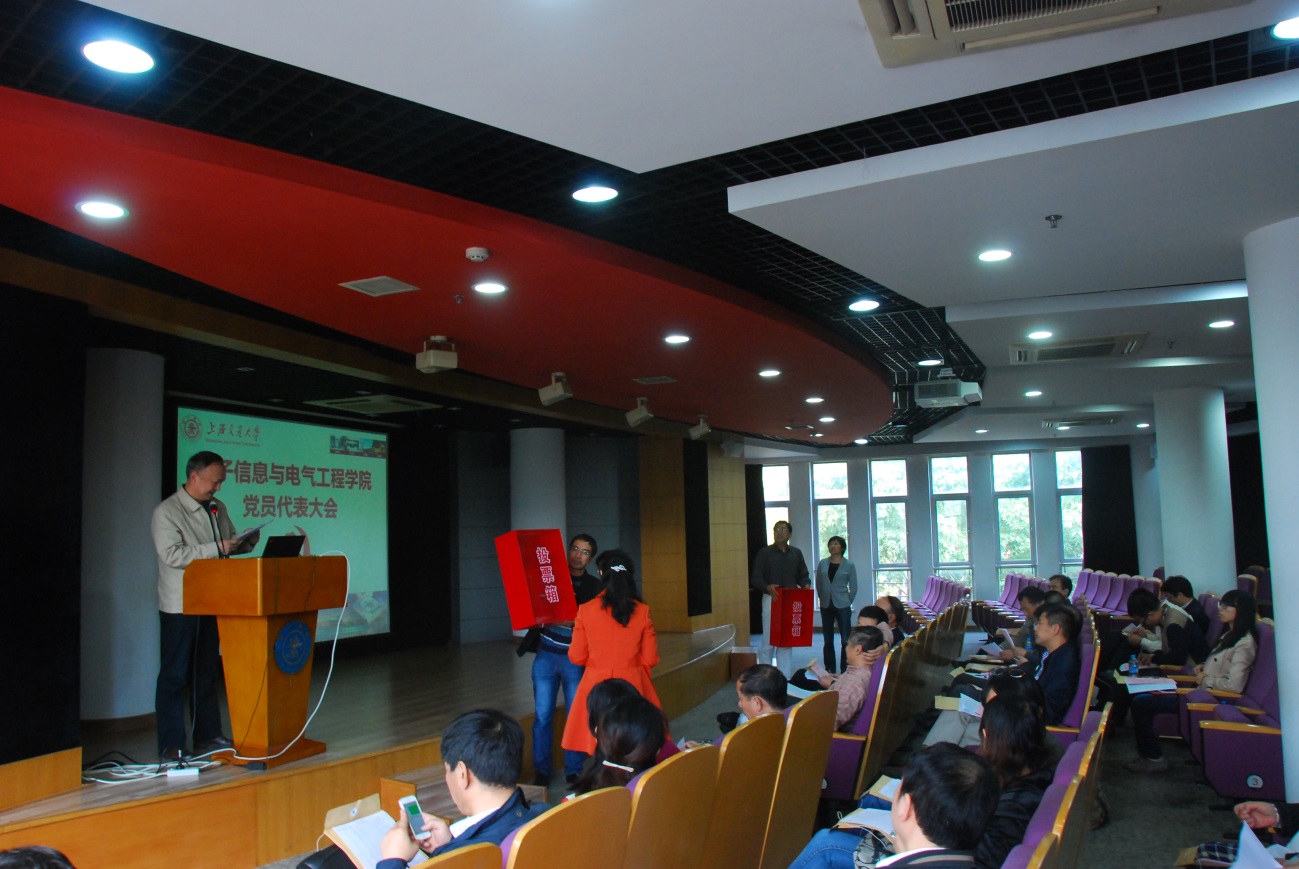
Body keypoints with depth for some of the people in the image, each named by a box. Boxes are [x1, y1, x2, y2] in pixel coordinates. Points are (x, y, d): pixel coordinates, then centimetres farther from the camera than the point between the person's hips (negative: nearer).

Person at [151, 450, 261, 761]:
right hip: (180, 606, -7)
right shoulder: (166, 512, -11)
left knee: (207, 674, 14)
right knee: (175, 675, 0)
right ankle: (170, 745, 7)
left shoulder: (217, 509, 12)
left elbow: (231, 543, 19)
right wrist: (217, 548, -24)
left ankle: (208, 736, 22)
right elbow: (172, 554, -21)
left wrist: (248, 541, -3)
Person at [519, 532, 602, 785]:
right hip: (546, 655, 0)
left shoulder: (595, 586, 3)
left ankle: (574, 772, 16)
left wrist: (575, 621, -21)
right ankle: (542, 771, 14)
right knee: (543, 716, 2)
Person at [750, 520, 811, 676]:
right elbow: (755, 578, -4)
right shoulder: (764, 553, 1)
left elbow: (803, 575, 14)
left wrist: (806, 585, -8)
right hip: (771, 599, -3)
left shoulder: (796, 553, 12)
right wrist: (767, 587, -22)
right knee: (769, 640, -2)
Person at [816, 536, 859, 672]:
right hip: (826, 606, 3)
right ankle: (830, 670, 17)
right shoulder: (822, 564, 4)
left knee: (845, 640, -4)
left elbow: (853, 587, 2)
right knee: (828, 640, 8)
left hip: (842, 606, -3)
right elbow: (818, 584, 11)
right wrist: (822, 599, 5)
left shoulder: (849, 565, -1)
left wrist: (847, 602, 0)